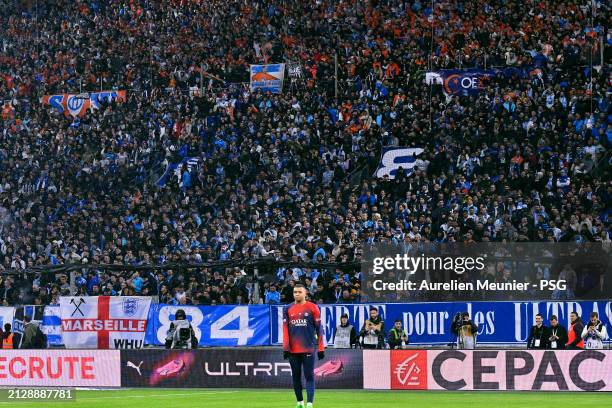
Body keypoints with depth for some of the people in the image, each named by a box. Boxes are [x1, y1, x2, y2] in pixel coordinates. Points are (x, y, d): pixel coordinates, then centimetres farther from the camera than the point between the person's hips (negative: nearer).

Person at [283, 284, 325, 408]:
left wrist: (321, 348, -3)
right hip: (293, 350, 3)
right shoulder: (288, 309, 9)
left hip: (308, 348, -3)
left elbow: (319, 328, 1)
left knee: (309, 376, -6)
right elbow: (285, 329, 7)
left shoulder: (312, 308, 1)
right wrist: (285, 347, -1)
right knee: (296, 377, 8)